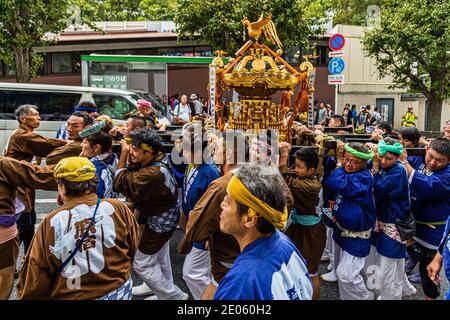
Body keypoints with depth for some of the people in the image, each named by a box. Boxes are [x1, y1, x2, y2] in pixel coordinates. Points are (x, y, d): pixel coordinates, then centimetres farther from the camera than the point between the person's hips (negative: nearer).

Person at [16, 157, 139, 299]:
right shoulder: (117, 208, -15)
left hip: (71, 296, -1)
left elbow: (36, 277, -9)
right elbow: (132, 249, -1)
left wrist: (26, 295, 11)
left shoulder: (52, 222, -17)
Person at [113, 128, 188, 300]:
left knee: (141, 265, 5)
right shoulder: (155, 163, -5)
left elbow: (120, 184, -25)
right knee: (161, 259, 26)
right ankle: (166, 294, 45)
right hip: (164, 218, 10)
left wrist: (124, 153, -21)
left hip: (159, 222, -10)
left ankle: (176, 296, 17)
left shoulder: (152, 174, -35)